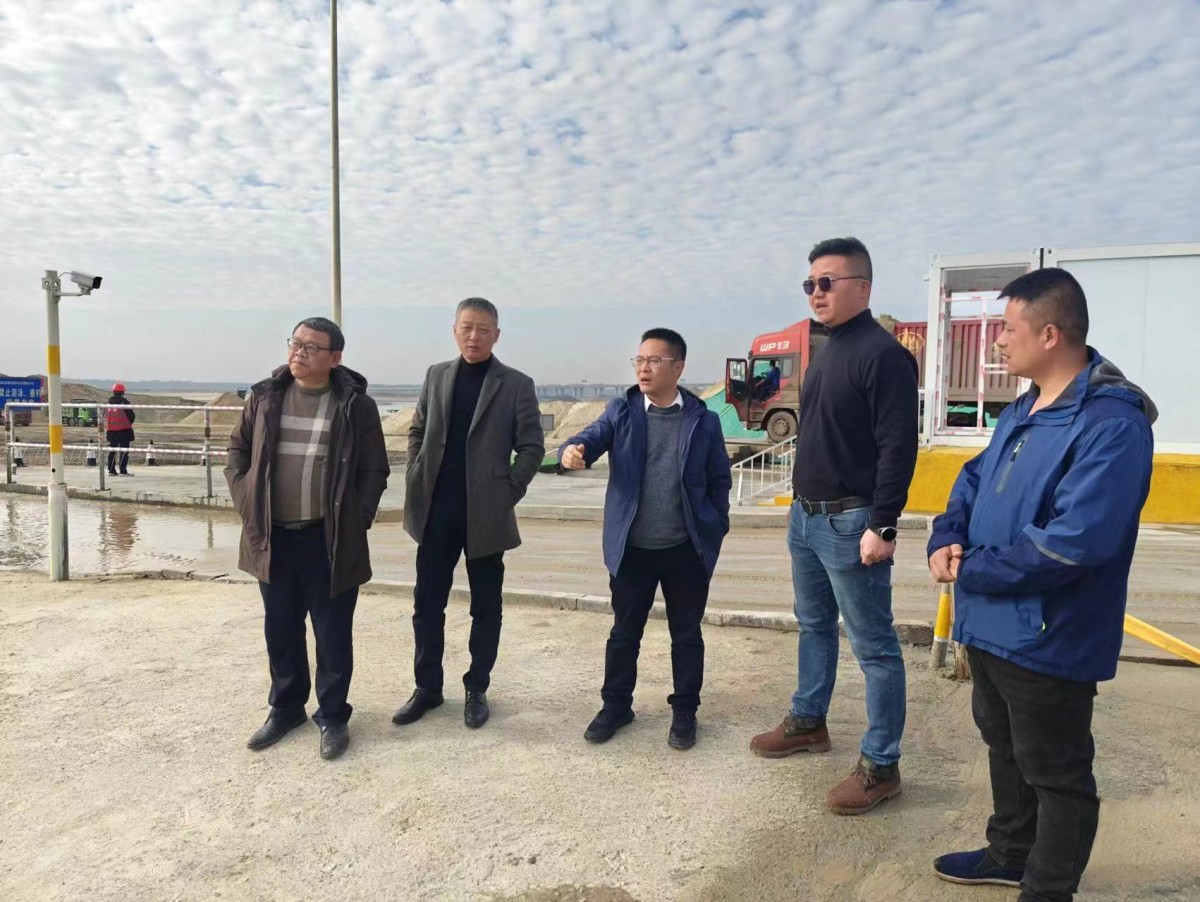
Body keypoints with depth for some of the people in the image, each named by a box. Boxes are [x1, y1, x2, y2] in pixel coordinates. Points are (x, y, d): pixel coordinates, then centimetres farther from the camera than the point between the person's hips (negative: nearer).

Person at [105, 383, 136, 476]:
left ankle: (111, 470, 17)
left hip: (111, 430, 6)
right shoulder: (124, 402, -11)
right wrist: (129, 423, 10)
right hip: (123, 429, -6)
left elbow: (105, 416, 12)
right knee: (124, 450, -4)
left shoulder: (108, 402, 7)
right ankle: (123, 471, -9)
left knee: (112, 450, 14)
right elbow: (131, 416, -9)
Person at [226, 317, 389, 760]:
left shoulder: (356, 404, -5)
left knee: (332, 633, 7)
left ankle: (332, 715, 23)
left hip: (330, 540, -3)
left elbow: (375, 469, -2)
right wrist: (246, 502, 3)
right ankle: (286, 707, 34)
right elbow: (237, 450, 14)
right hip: (274, 537, 4)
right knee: (280, 629, 16)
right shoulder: (265, 396, 4)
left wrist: (356, 520, -8)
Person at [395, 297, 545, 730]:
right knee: (427, 603, 9)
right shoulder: (436, 375, 8)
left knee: (485, 607, 8)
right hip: (436, 512, 3)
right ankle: (427, 687, 25)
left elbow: (532, 446, -4)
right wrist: (416, 482, 4)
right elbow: (418, 431, 15)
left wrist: (508, 494, -9)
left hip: (486, 515, -3)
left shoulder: (516, 384, -4)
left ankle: (476, 689, 23)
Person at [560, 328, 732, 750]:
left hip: (687, 549, 0)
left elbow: (719, 480, 4)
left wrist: (717, 530, -1)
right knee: (624, 632, 14)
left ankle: (684, 711, 29)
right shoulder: (621, 411, 2)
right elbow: (594, 436, -13)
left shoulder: (704, 420, 0)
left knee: (686, 634, 12)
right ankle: (616, 705, 31)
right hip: (632, 548, 1)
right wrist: (573, 450, -36)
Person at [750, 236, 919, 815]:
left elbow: (898, 448, -20)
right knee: (813, 626, 21)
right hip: (806, 517, 9)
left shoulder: (883, 355, -15)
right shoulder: (826, 353, 14)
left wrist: (882, 526, -22)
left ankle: (880, 766, 12)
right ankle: (808, 722, 37)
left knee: (874, 646, 1)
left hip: (850, 524, -9)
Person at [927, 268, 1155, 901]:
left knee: (1055, 773, 11)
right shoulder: (1023, 409, 8)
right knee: (1005, 747, 26)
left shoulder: (1111, 421, -23)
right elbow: (974, 478, 15)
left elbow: (1073, 541, -31)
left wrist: (971, 570, -20)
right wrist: (946, 539, -5)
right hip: (992, 625, 10)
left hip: (1046, 638, -9)